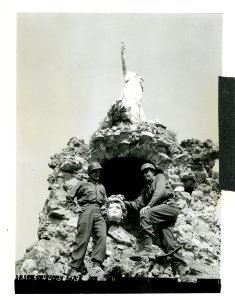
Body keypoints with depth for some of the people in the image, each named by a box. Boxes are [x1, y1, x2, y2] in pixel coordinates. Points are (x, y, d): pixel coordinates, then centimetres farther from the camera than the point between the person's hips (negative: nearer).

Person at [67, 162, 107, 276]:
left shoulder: (101, 187, 28)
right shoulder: (82, 184, 14)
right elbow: (69, 197, 11)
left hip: (98, 213, 4)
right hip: (86, 211, -4)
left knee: (102, 236, -18)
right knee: (82, 239, -8)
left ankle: (97, 264, -18)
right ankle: (75, 266, -2)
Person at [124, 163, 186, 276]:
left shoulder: (160, 177, 9)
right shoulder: (146, 189, 29)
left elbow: (160, 192, -11)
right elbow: (138, 203, 19)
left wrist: (149, 206, -21)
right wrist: (126, 203, 2)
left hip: (169, 206, -8)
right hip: (161, 213, 8)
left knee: (145, 214, -28)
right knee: (166, 241, 1)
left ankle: (148, 249, -33)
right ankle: (179, 267, 10)